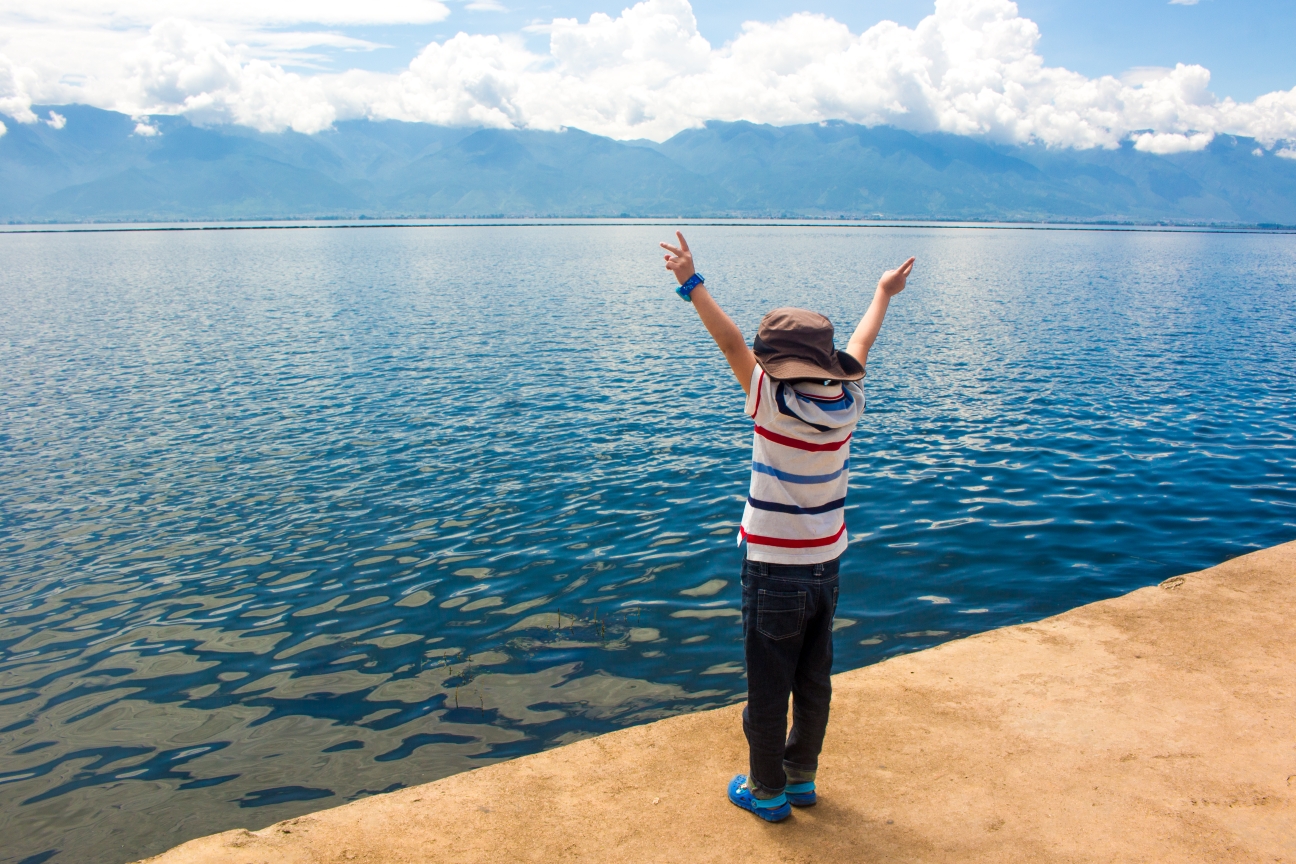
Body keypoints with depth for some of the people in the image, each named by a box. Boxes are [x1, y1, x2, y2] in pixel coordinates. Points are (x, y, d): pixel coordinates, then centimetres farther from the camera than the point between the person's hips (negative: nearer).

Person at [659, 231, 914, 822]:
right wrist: (884, 293, 29)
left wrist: (692, 284, -13)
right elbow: (860, 347, 12)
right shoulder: (847, 404, -3)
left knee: (768, 690, 9)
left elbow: (733, 345, -18)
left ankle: (767, 792, 23)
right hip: (827, 568, 6)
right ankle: (802, 777, 36)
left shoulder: (777, 403, -20)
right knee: (814, 683, 18)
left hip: (775, 573, -6)